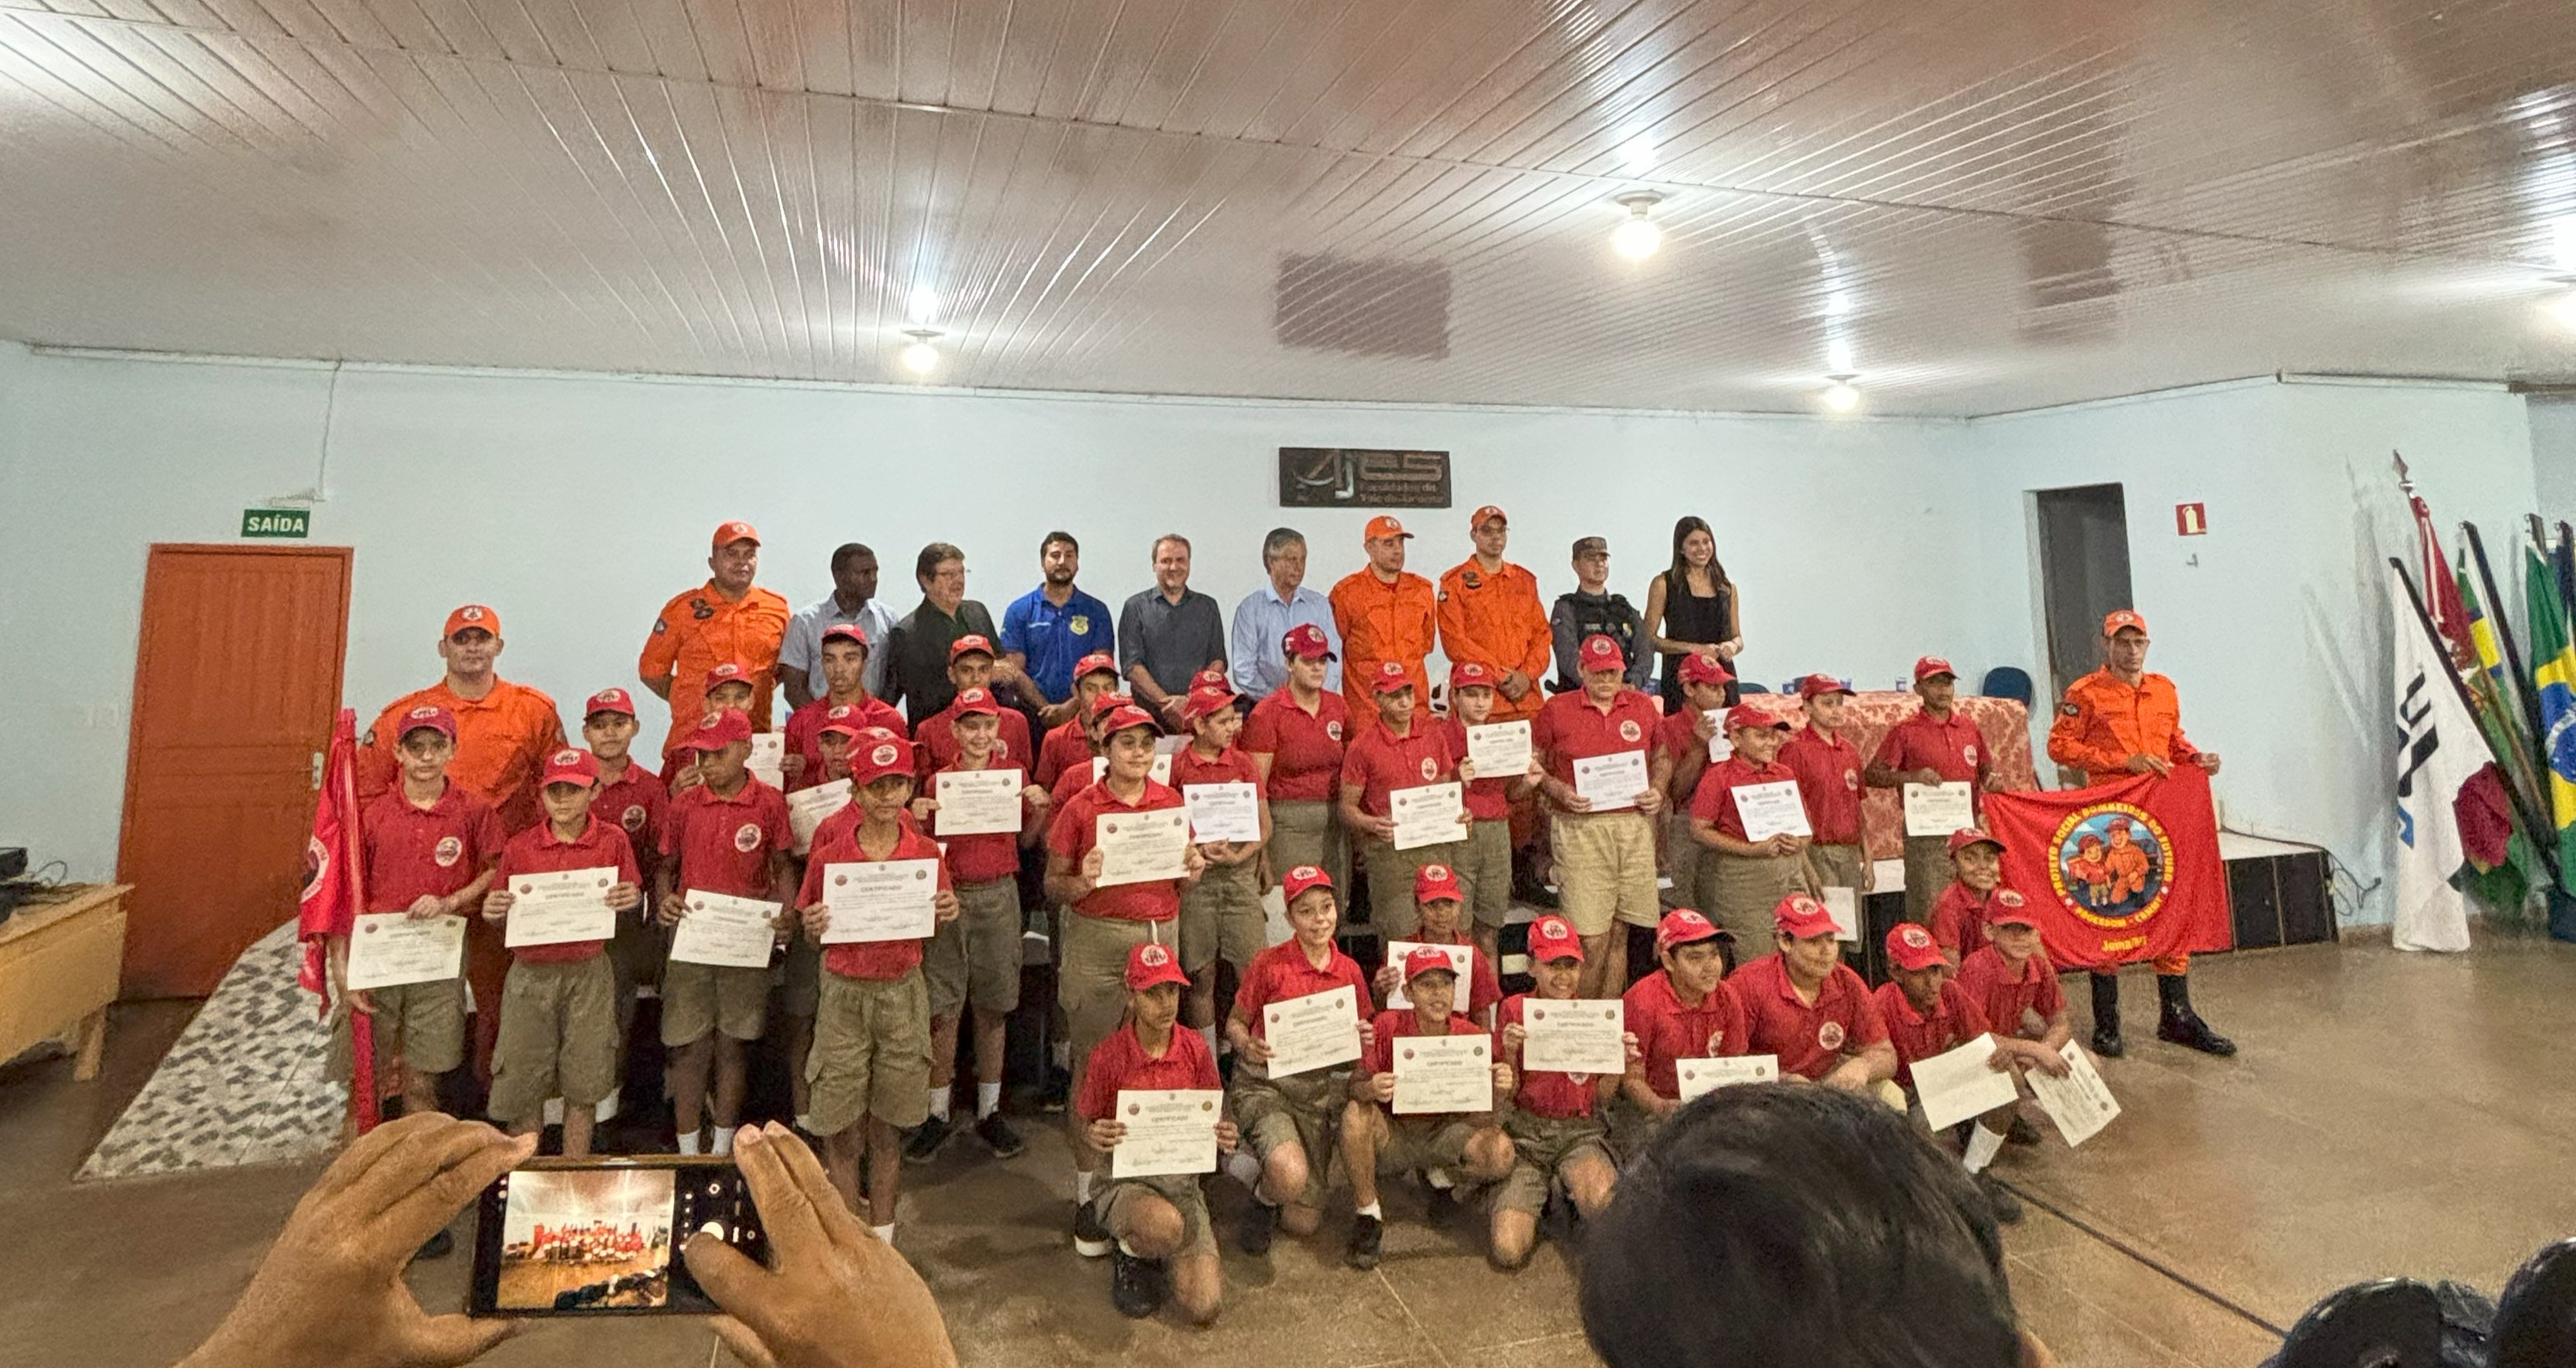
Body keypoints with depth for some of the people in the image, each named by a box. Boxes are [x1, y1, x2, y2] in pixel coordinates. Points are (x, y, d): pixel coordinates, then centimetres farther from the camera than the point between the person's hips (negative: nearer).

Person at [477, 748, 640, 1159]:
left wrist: (632, 900, -17)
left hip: (588, 973, 0)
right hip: (531, 974, 1)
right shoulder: (519, 847, 0)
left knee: (583, 1083, 7)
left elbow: (633, 900, 6)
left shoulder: (612, 841, -1)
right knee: (522, 1082, 6)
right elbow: (502, 914, 7)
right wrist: (492, 911, -15)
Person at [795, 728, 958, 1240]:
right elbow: (814, 934, 3)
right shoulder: (829, 855, -7)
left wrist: (946, 914, -13)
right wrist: (813, 925, -19)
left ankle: (882, 1237, 29)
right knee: (842, 1130, 6)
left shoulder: (926, 852, -3)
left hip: (902, 991, 1)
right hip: (844, 992, -1)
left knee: (889, 1126, 12)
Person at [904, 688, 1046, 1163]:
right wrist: (917, 819, -13)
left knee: (993, 1008, 9)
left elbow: (1026, 842, 10)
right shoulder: (938, 781, 2)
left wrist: (1039, 809, -7)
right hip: (950, 895, 0)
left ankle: (989, 1112, 22)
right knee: (943, 1009, 4)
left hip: (999, 896, 1)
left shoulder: (1015, 775, 4)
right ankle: (937, 1115, 18)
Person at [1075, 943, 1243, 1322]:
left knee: (1204, 1308, -13)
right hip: (1124, 1181, -3)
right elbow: (1087, 1132, -1)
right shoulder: (1108, 1055, -11)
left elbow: (1215, 1118, 7)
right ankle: (1131, 1250, 0)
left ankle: (1157, 1252, 19)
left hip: (1182, 1179, 3)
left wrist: (1227, 1137, -16)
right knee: (1166, 1224, -39)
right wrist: (1094, 1139, -25)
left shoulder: (1194, 1048, -3)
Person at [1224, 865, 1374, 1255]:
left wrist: (1365, 1040, -7)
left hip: (1322, 1091, 4)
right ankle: (1265, 1197, 7)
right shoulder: (1269, 964, -7)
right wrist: (1247, 1045, -19)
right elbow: (1235, 1022, 2)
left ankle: (1259, 1169, 33)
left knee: (1303, 1223, 3)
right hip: (1264, 1084, -4)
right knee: (1291, 1176, -31)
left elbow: (1358, 1043, 17)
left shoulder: (1349, 971, 5)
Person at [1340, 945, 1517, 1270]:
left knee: (1501, 1154, -25)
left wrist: (1499, 1090, -28)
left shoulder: (1474, 1036, -11)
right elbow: (1356, 1083, -13)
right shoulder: (1388, 1026, -15)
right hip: (1392, 1135, -1)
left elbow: (1483, 1111, -5)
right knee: (1356, 1114, -31)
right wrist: (1370, 1090, -37)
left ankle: (1440, 1177, 8)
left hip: (1446, 1131, 1)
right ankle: (1367, 1216, -10)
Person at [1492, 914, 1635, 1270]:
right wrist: (1510, 1053, -20)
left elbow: (1601, 1096, 5)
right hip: (1526, 1130, 0)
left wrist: (1620, 1063, -13)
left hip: (1582, 1131, 0)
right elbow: (1508, 1092, -1)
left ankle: (1565, 1190, 2)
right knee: (1508, 1252, -15)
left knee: (1602, 1200, -35)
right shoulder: (1515, 1009, -2)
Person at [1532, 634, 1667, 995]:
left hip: (1634, 826, 3)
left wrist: (1658, 794, 3)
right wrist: (1560, 791, -9)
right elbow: (1534, 764, 7)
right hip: (1580, 827, -3)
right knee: (1591, 939, -5)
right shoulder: (1557, 709, 4)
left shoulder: (1644, 707, 12)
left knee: (1620, 932, 7)